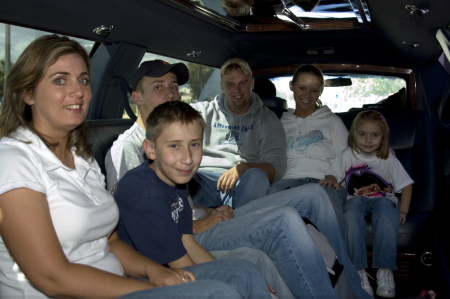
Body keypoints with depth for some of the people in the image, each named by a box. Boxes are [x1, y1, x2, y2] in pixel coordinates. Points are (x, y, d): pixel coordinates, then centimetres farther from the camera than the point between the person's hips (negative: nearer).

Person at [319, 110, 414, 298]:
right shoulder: (347, 156, 7)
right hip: (357, 198, 1)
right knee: (352, 214, -34)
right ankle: (359, 271, -35)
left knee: (387, 217, -36)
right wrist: (331, 180, -17)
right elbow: (332, 174, 9)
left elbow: (406, 185, 5)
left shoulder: (388, 159, 4)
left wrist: (403, 210, -7)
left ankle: (385, 271, -36)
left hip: (383, 198, 0)